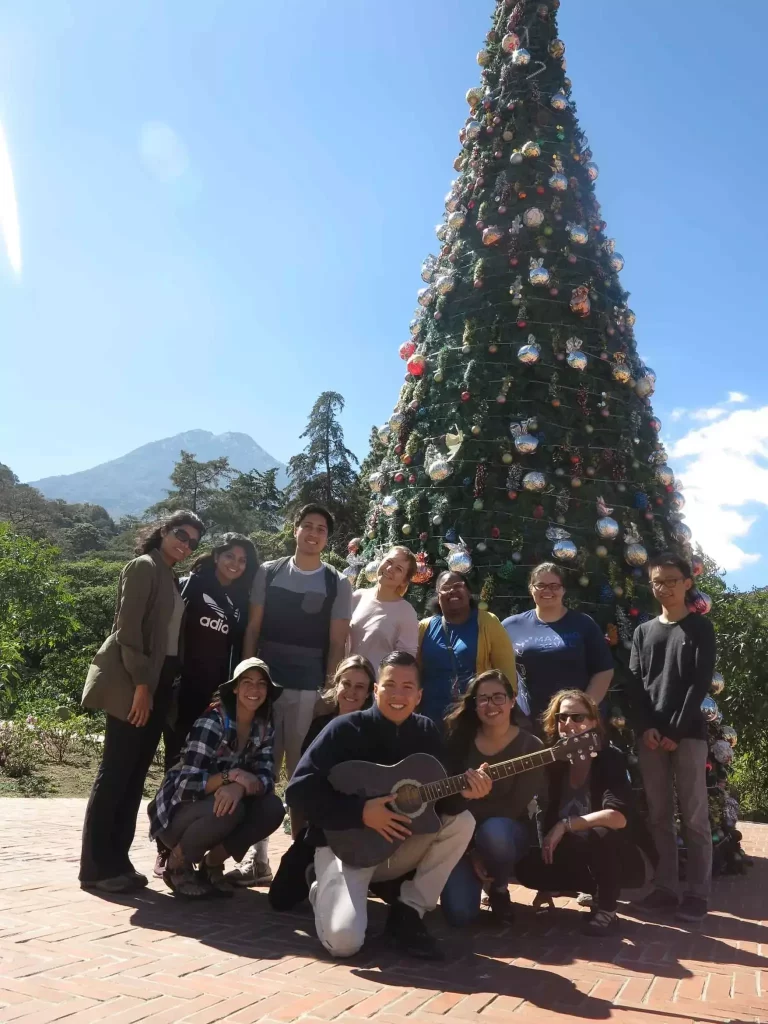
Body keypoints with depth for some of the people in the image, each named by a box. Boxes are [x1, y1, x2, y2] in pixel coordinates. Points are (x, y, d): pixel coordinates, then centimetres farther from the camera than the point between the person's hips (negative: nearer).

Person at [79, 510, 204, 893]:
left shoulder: (173, 579, 17)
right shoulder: (144, 567, -7)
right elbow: (128, 628, -15)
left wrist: (156, 687, 9)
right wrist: (141, 684, -18)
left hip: (160, 685, 8)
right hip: (133, 684, -8)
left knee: (134, 776, 9)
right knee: (115, 773, -3)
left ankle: (116, 860, 16)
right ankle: (96, 866, 5)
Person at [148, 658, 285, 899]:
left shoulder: (263, 727, -3)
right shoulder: (212, 721, -22)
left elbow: (267, 779, -13)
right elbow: (186, 784, -27)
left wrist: (240, 787, -33)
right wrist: (231, 775, -37)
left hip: (222, 805, 6)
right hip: (178, 813, -6)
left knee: (273, 808, -18)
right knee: (229, 810, -34)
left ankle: (212, 863, 3)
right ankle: (177, 864, -6)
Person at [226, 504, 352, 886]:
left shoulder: (338, 584, 3)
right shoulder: (268, 573, 7)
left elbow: (337, 643, 2)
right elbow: (252, 629, 7)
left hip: (309, 691, -2)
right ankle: (257, 858, 14)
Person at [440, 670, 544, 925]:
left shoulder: (531, 746, -9)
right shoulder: (459, 738, -6)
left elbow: (514, 807, -16)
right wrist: (471, 850, -13)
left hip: (506, 829, -1)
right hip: (462, 834, 2)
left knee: (493, 832, -37)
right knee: (460, 913, -17)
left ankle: (499, 890, -2)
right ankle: (475, 875, 20)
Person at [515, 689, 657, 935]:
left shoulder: (610, 758, -20)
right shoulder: (554, 763, -5)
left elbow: (619, 817, -35)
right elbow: (546, 815, -2)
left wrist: (565, 825, -32)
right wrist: (547, 845, -20)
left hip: (627, 859, -6)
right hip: (583, 858, 6)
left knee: (601, 832, -36)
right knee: (528, 868, -12)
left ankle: (605, 910, -12)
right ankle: (600, 887, 8)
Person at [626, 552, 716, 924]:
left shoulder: (700, 628, 3)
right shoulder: (643, 631, 13)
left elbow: (700, 683, -4)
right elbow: (634, 683, 8)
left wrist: (676, 731, -11)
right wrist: (645, 727, -7)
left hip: (687, 733, -3)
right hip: (650, 736, 3)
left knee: (694, 817, 0)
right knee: (659, 817, 6)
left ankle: (697, 894, 8)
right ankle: (666, 888, 14)